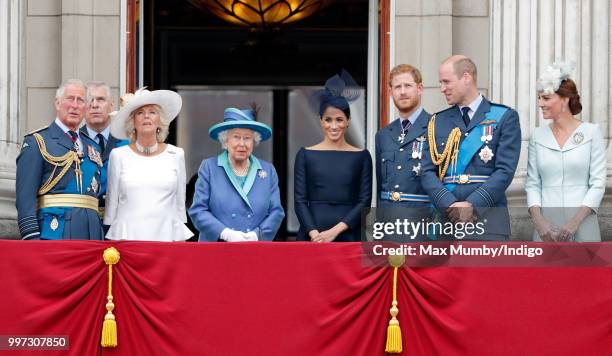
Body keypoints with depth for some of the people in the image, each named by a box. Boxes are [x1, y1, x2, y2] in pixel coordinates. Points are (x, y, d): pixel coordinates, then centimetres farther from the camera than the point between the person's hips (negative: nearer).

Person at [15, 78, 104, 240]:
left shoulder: (93, 146, 21)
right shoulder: (36, 142, 2)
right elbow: (25, 195, -6)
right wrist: (32, 238, -16)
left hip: (91, 233, 6)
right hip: (54, 232, -6)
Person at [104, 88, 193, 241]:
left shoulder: (176, 155, 8)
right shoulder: (119, 155, 6)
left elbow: (180, 204, 11)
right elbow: (111, 203, 11)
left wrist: (180, 240, 9)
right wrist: (111, 240, 10)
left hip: (165, 235, 1)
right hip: (126, 237, 0)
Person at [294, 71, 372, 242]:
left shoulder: (361, 156, 7)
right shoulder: (306, 155, 7)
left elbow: (365, 202, 2)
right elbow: (300, 201, 3)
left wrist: (335, 231, -9)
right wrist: (315, 235, -12)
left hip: (349, 235, 0)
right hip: (313, 237, 0)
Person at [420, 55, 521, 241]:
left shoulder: (504, 117, 4)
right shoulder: (438, 122, 15)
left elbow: (505, 171, -5)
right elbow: (428, 172, 7)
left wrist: (472, 204, -15)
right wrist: (450, 205, -11)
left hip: (487, 219, -3)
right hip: (445, 220, 3)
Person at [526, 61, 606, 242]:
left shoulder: (591, 132, 0)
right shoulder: (538, 136, 8)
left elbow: (598, 183, -3)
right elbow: (532, 184, 7)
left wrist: (575, 222, -12)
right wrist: (539, 221, -8)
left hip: (582, 224, -2)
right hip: (546, 226, 2)